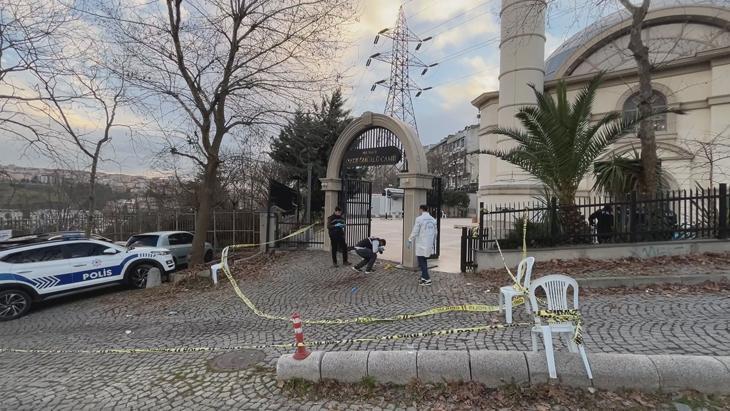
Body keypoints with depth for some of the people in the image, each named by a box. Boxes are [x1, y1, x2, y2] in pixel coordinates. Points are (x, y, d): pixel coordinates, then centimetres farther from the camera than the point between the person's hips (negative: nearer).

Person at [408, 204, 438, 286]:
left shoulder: (419, 219, -12)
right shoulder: (433, 219, 7)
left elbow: (415, 231, -12)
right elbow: (435, 232, 14)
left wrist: (410, 241, -3)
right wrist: (433, 242, 25)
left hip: (421, 244, -7)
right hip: (429, 244, 7)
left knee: (422, 261, 1)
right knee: (423, 260, 19)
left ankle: (427, 279, -2)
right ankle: (424, 277, 25)